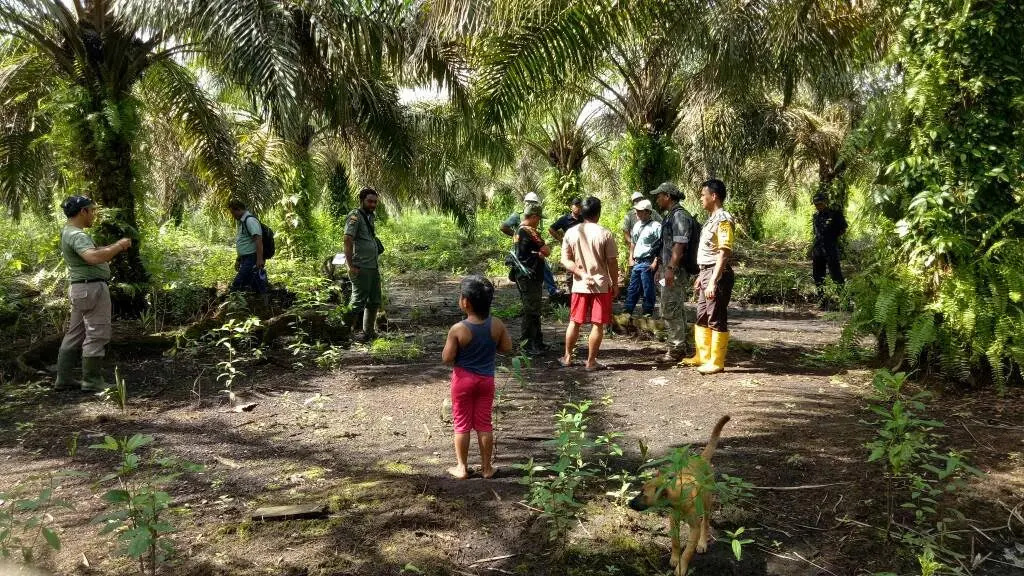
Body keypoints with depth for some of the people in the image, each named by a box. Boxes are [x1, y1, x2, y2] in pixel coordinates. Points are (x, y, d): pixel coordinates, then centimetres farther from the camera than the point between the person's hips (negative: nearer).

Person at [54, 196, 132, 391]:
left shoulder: (69, 232, 17)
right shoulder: (77, 235, -17)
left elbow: (94, 255, 21)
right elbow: (93, 257, -34)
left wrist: (115, 247, 11)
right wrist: (118, 246, -23)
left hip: (79, 288, 11)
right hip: (92, 287, -11)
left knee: (75, 334, 14)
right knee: (97, 335, -5)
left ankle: (64, 378, 20)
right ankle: (92, 381, -1)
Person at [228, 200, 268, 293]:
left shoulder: (250, 220, -13)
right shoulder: (241, 222, 19)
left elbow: (258, 240, -23)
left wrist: (260, 259, -30)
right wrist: (238, 259, 26)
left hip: (252, 258, -10)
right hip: (246, 259, 10)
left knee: (237, 285, -16)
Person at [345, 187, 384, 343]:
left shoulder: (371, 216, 16)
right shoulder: (355, 216, -10)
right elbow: (347, 241, -18)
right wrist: (351, 266, -22)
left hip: (373, 266, 9)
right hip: (361, 268, -9)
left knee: (374, 301, 13)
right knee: (358, 302, -6)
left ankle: (368, 333, 23)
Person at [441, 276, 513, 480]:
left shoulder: (458, 330, -21)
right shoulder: (497, 325, -11)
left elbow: (447, 358, -17)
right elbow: (507, 348, 0)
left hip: (463, 379, -3)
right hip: (486, 379, 3)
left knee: (462, 423, 10)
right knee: (484, 423, 13)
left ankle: (461, 467, 18)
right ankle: (486, 467, 20)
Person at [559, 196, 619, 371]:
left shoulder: (571, 233, 0)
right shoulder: (605, 234, -9)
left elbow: (565, 260, -3)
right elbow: (612, 262, -6)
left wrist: (582, 274, -7)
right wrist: (615, 284, 5)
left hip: (579, 285, 3)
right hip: (602, 285, -3)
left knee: (575, 322, 15)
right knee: (598, 324, 4)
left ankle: (567, 357, 23)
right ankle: (591, 361, 8)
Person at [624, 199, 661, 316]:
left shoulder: (656, 226, -10)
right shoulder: (637, 225, 14)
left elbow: (661, 246, -14)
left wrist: (655, 262, -17)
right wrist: (631, 257, 17)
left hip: (647, 263, -7)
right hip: (637, 262, 7)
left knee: (647, 289, -1)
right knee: (633, 289, 12)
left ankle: (648, 312, 9)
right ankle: (628, 311, 19)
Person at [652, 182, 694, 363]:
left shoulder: (679, 215, -15)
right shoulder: (671, 215, 16)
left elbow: (679, 245, -22)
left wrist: (671, 268, -25)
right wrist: (665, 266, 22)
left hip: (675, 271, -10)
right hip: (671, 270, 10)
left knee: (670, 309, -7)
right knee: (677, 309, 16)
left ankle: (676, 349, -2)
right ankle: (678, 344, 25)